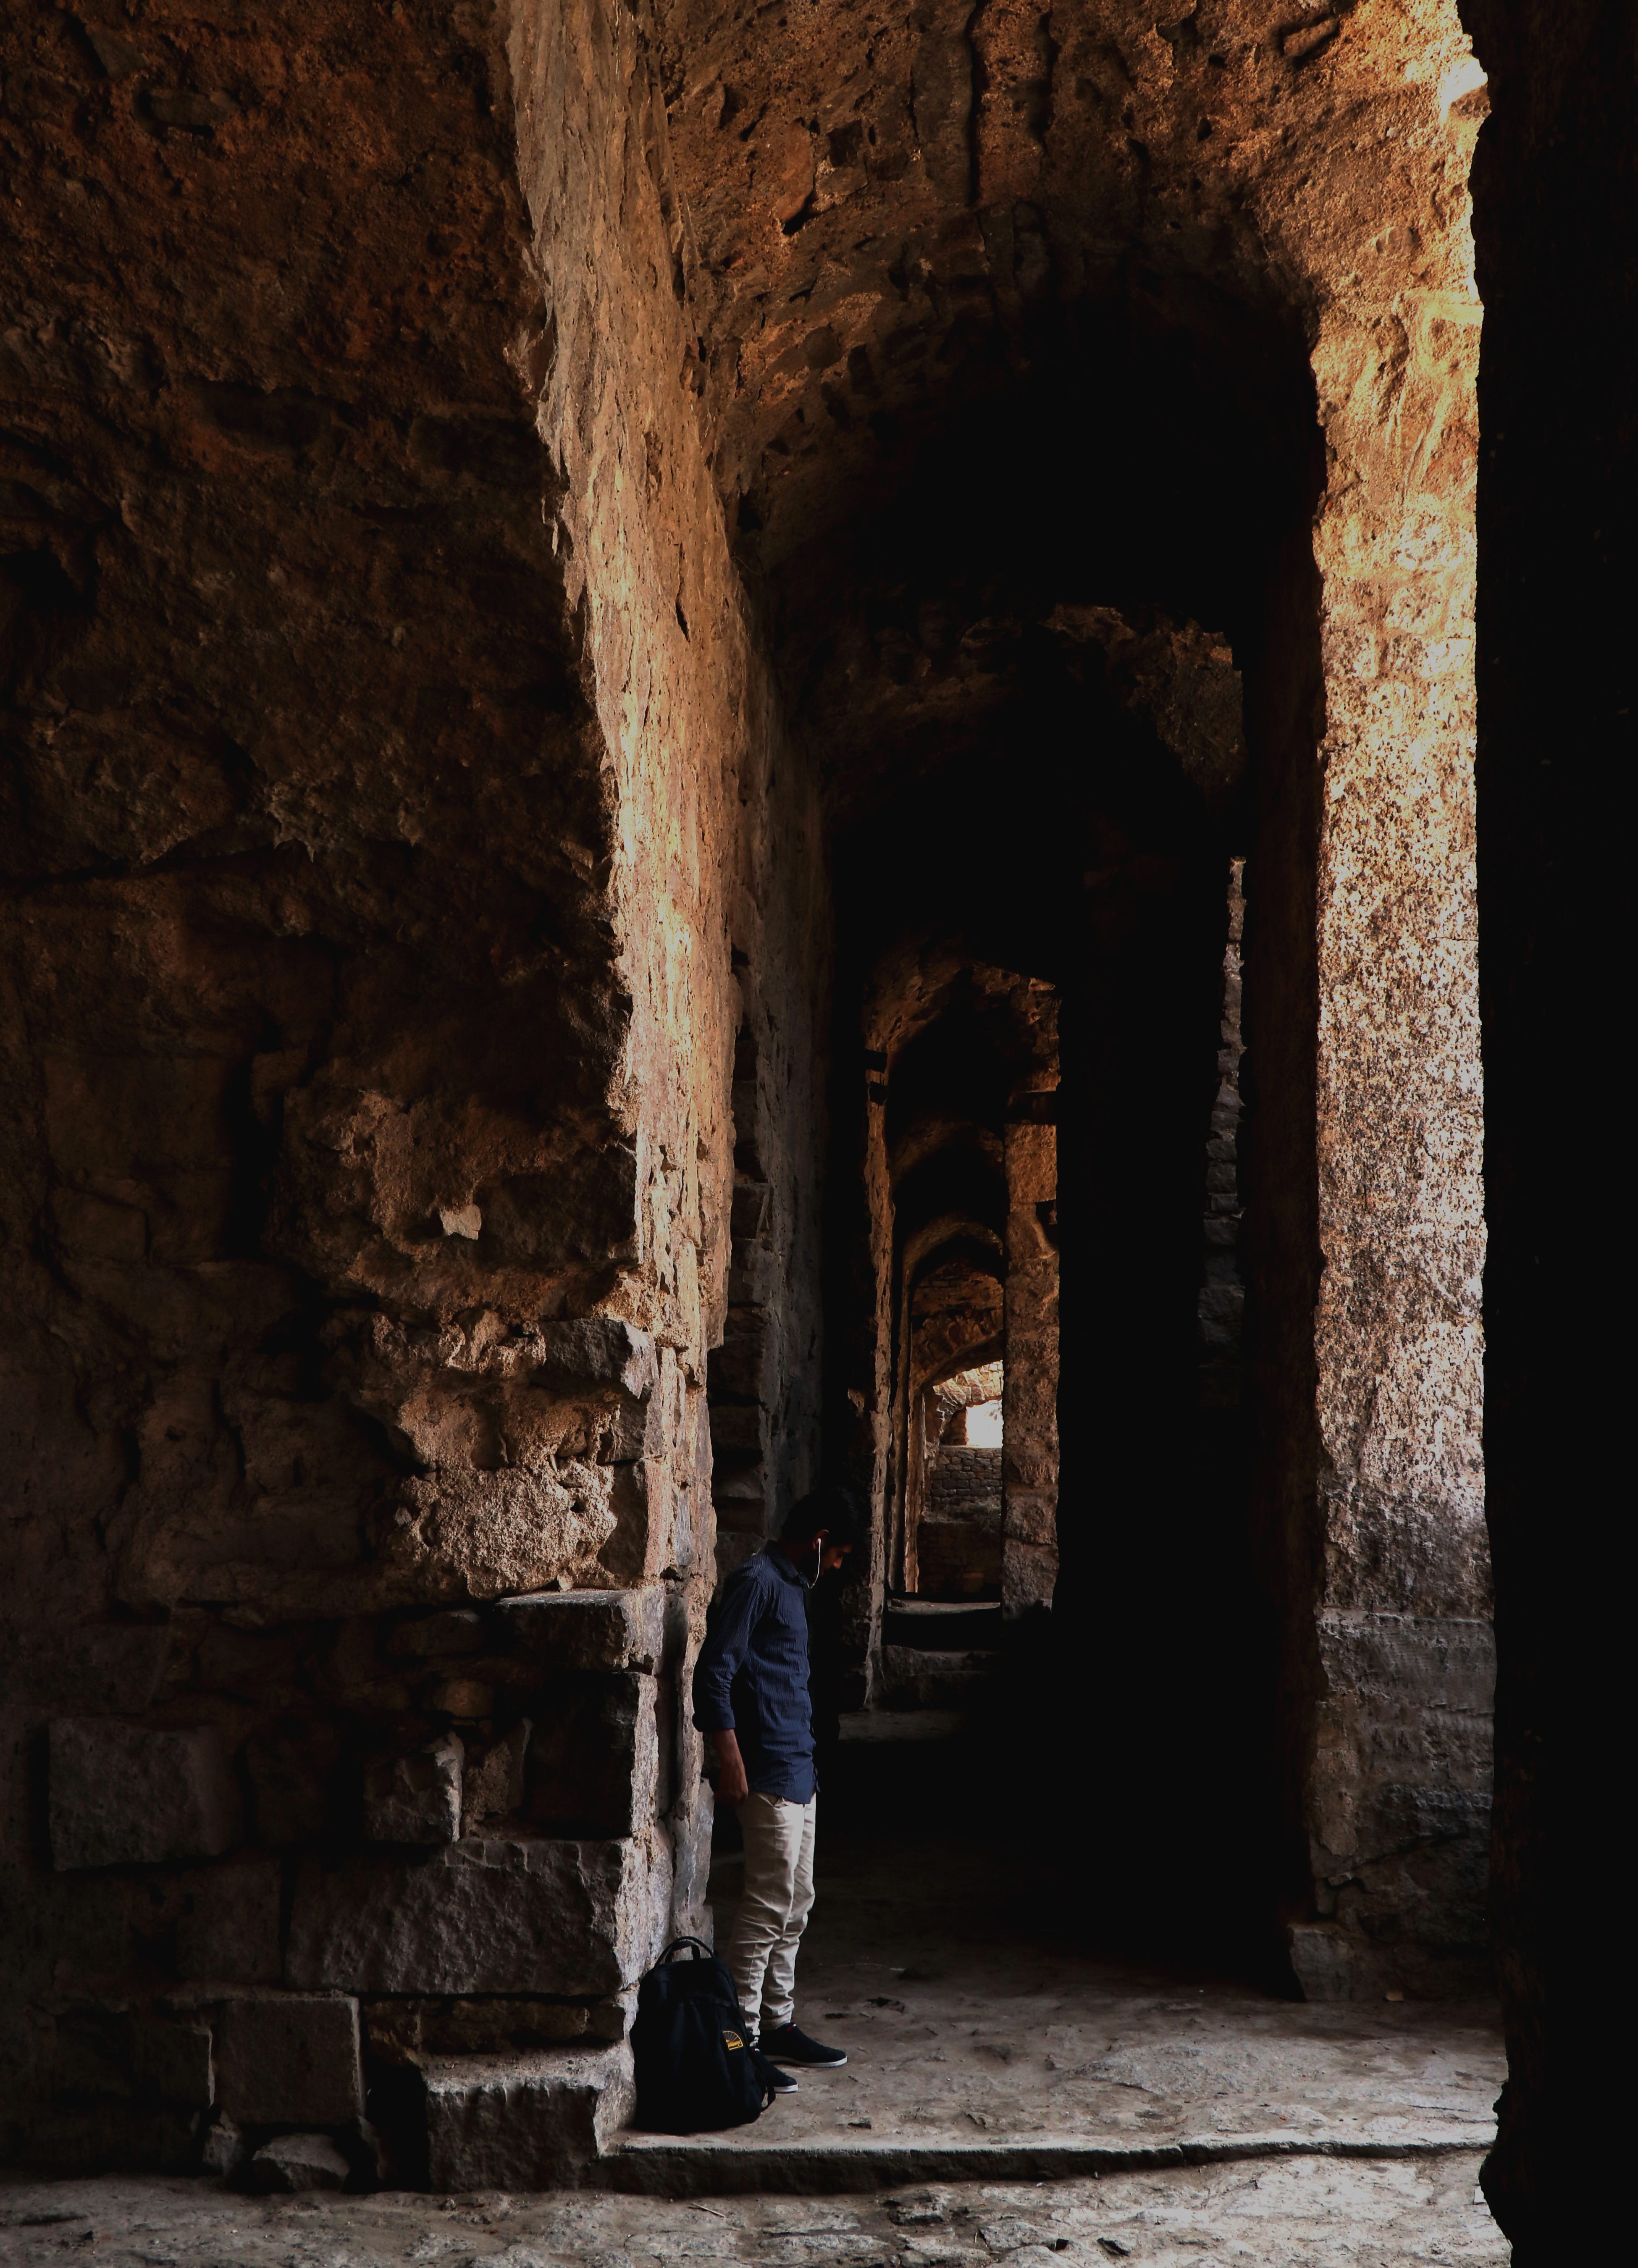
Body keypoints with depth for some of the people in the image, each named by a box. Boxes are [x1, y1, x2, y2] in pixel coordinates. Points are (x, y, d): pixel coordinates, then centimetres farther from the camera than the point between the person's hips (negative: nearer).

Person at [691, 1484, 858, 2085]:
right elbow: (714, 1674, -19)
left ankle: (777, 2023, 21)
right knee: (768, 1905, -9)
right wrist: (730, 1760, -23)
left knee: (796, 1904, 13)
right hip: (768, 1772, -10)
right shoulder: (755, 1583, -13)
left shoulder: (790, 1586, 17)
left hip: (796, 1773, 10)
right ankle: (741, 2038, -5)